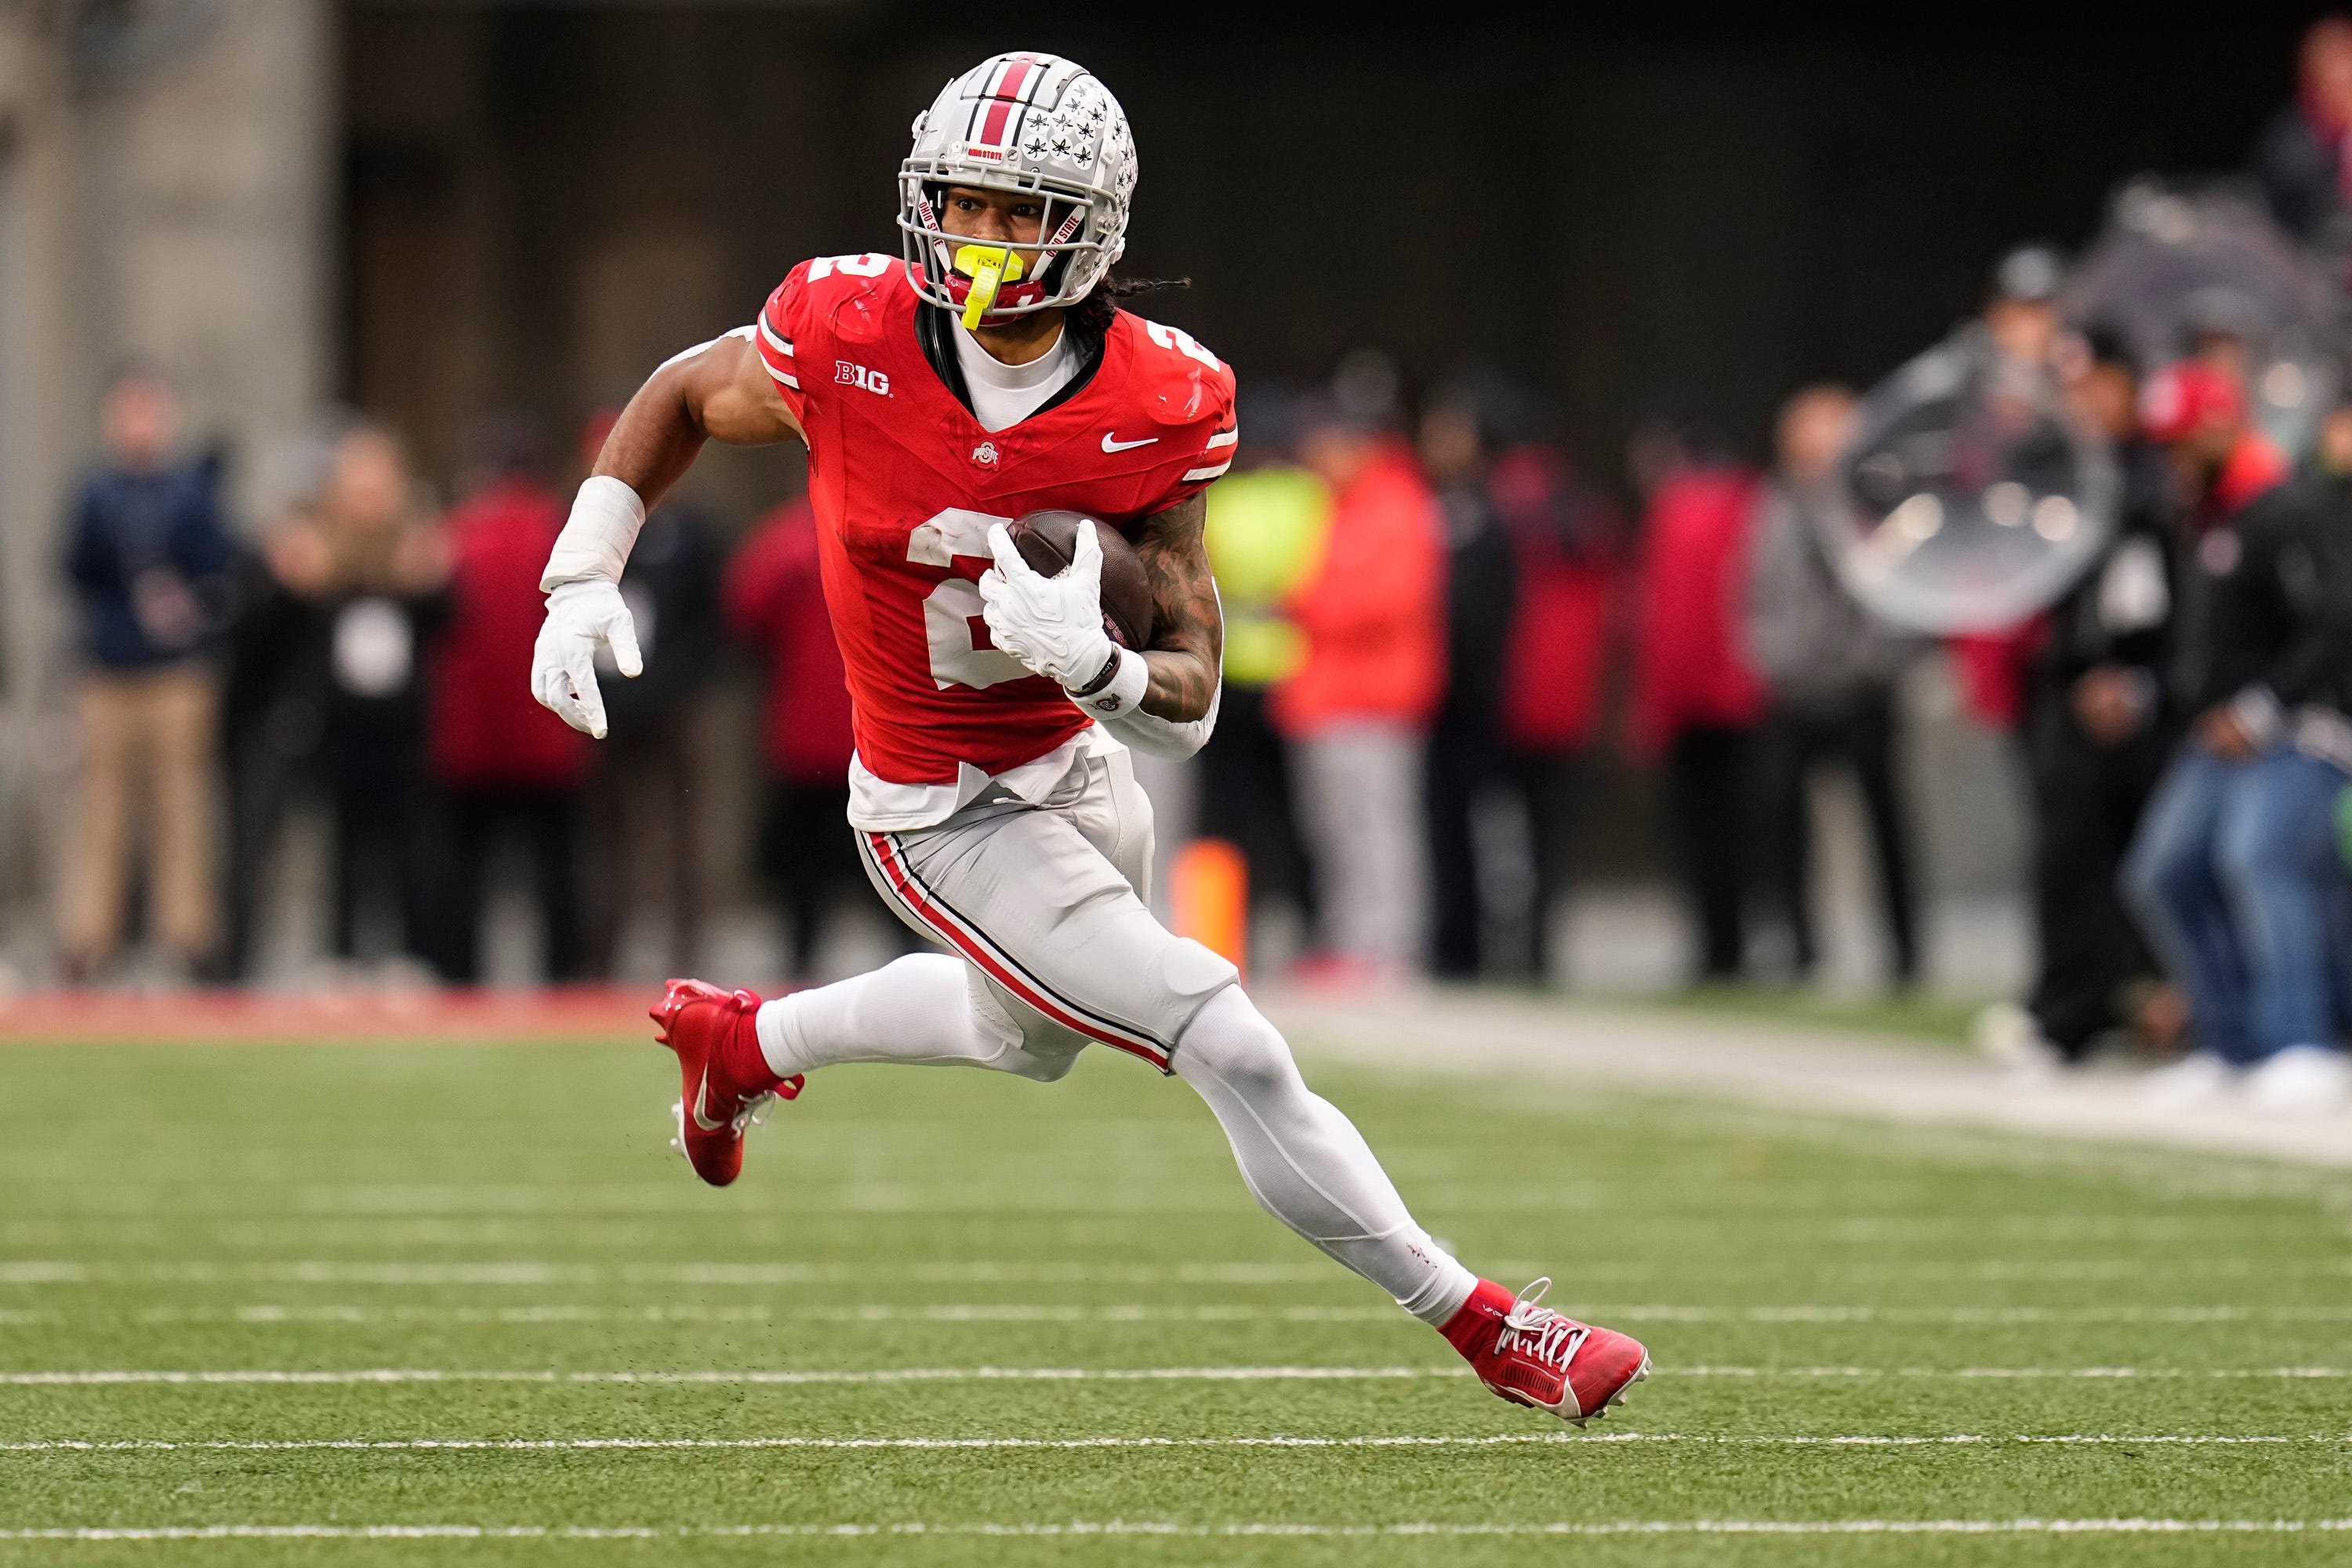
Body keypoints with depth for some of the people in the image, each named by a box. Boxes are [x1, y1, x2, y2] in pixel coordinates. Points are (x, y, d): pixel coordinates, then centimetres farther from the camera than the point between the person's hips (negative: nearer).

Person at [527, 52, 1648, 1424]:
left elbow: (1191, 700, -16)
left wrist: (1092, 661, -37)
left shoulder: (1156, 411, -18)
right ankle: (1486, 1328, 3)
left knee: (1030, 1033, 34)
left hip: (1081, 767, 5)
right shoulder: (850, 337, -23)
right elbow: (683, 396, 0)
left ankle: (741, 1040, 57)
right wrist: (581, 582, -6)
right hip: (949, 819, -5)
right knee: (1240, 1058, -11)